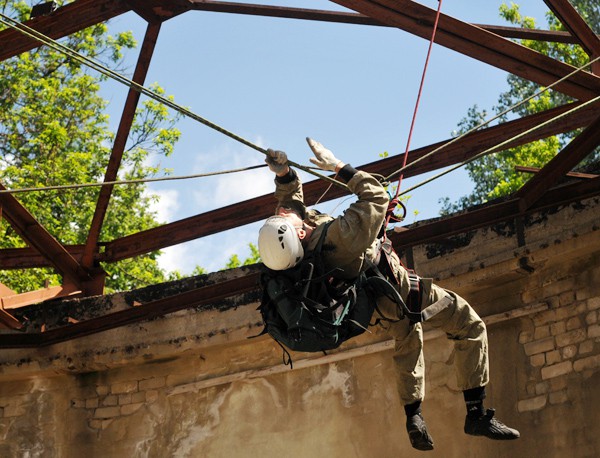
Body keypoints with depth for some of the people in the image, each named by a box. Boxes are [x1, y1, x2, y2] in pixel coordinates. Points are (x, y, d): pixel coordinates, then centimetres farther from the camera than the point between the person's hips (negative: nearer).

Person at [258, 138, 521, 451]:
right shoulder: (339, 235, -44)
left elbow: (291, 195, -4)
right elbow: (377, 195, -31)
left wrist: (283, 173, -22)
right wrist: (338, 167, -25)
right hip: (394, 286, -7)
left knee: (407, 338, 34)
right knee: (470, 327, 6)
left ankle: (413, 419, 36)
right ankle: (476, 414, 5)